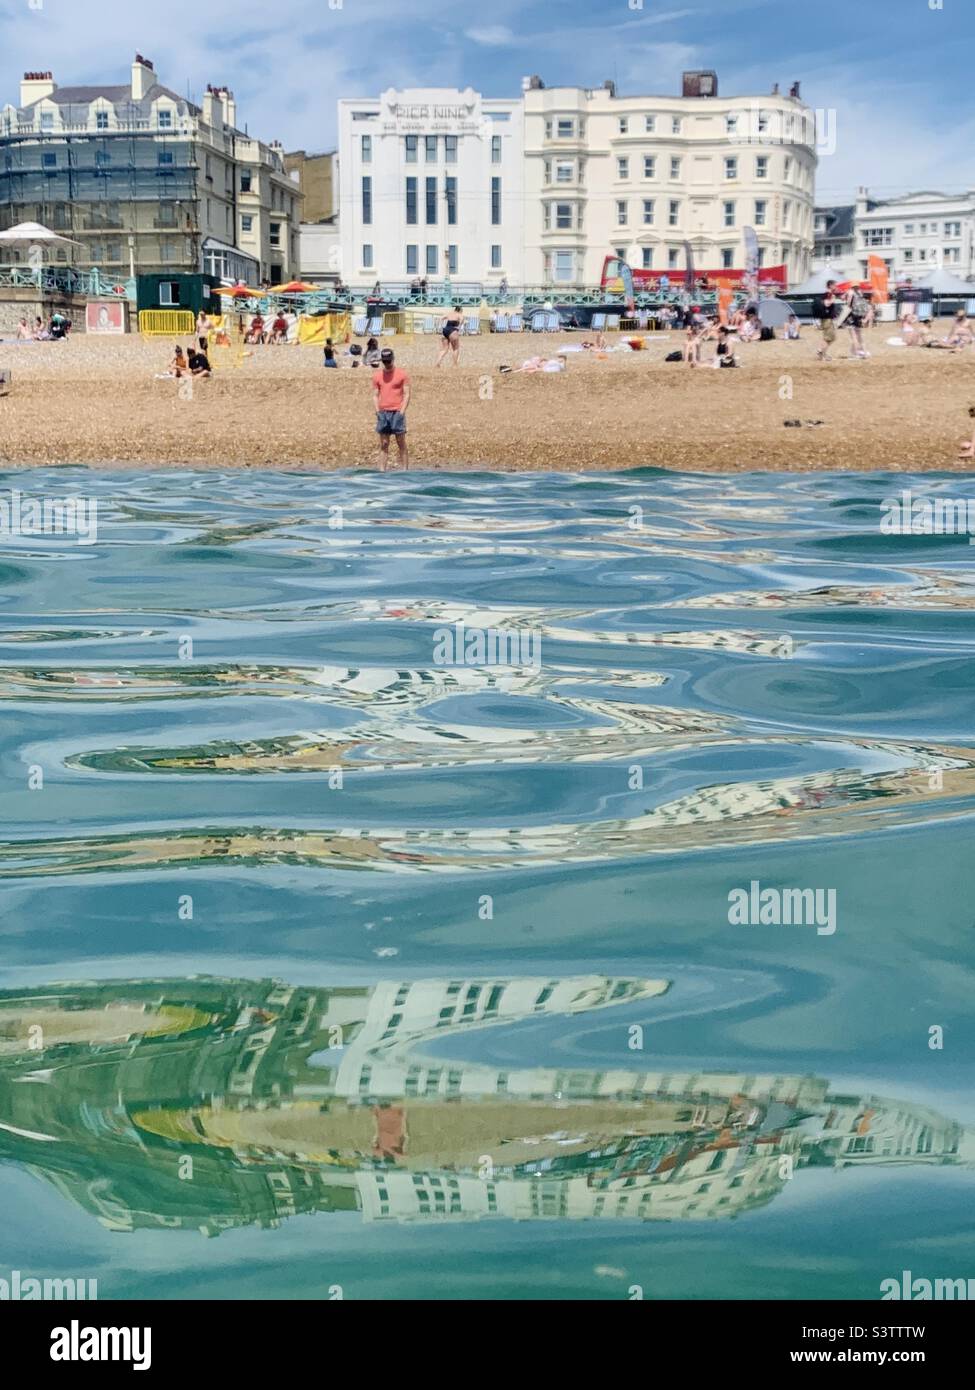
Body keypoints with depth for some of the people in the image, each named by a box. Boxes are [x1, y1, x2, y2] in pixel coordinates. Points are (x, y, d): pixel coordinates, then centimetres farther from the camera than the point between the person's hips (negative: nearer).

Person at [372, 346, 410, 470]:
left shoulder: (401, 374, 1)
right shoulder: (377, 375, 10)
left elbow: (407, 394, -1)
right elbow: (375, 395, 12)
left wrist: (402, 412, -10)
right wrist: (378, 412, 0)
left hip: (397, 412, -3)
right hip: (383, 413, 3)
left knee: (401, 443, -3)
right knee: (383, 445, 3)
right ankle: (382, 471, 3)